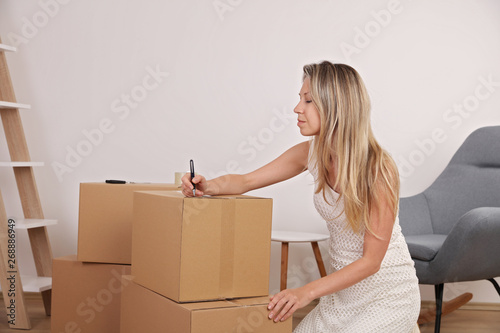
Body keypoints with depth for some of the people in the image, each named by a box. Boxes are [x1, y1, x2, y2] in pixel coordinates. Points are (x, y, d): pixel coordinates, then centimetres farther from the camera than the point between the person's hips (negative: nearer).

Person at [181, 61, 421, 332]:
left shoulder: (378, 168, -25)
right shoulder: (311, 153, -8)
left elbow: (371, 260, -22)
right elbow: (246, 181, 0)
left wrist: (307, 292, -29)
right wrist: (209, 186, -21)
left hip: (388, 292, -6)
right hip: (343, 288, 6)